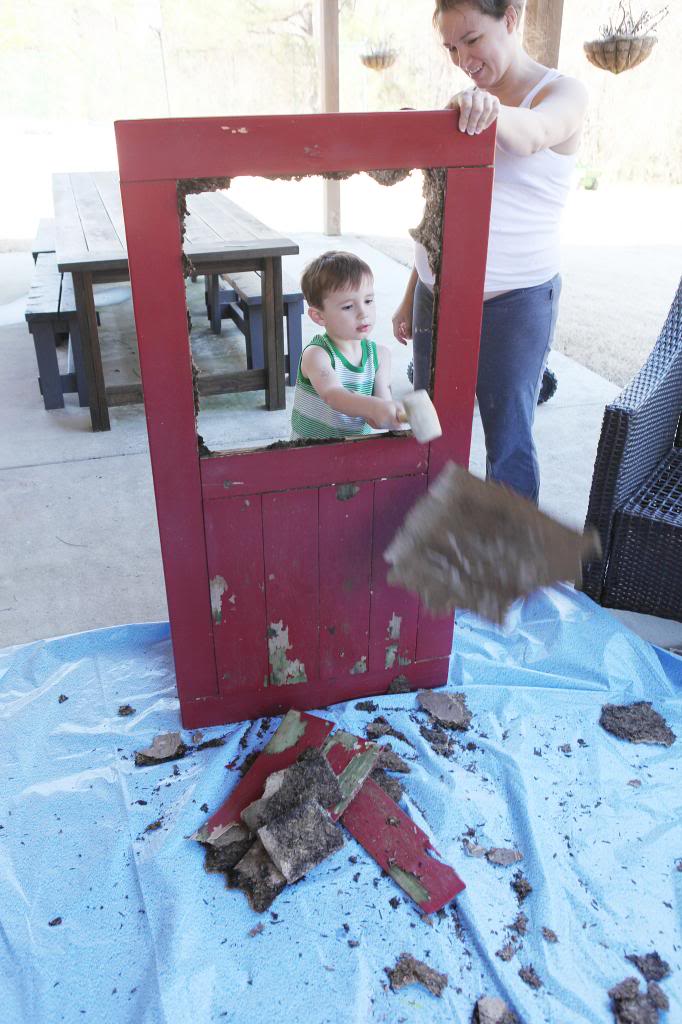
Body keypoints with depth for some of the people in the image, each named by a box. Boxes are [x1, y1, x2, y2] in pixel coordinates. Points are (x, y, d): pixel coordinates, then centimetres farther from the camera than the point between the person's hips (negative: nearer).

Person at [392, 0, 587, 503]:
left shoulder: (563, 93, -4)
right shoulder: (462, 105, 13)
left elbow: (533, 134, -29)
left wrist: (490, 110, -50)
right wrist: (411, 296, 14)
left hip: (514, 304, -6)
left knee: (509, 443, -1)